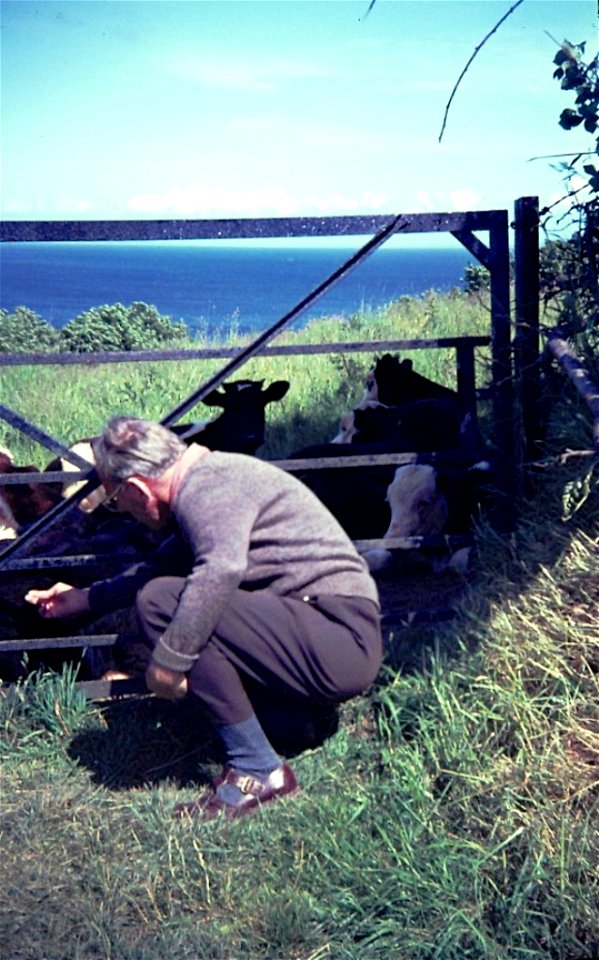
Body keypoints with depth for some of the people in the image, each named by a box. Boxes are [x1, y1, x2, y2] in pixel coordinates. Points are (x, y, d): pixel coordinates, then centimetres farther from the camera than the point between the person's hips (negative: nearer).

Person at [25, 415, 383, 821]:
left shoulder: (207, 486, -15)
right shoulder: (210, 477, 18)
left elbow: (221, 569, -36)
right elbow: (160, 567, 32)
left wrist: (168, 659, -28)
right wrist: (83, 599, 39)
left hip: (342, 641, -11)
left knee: (161, 601, -19)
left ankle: (259, 771, -12)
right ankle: (292, 718, 11)